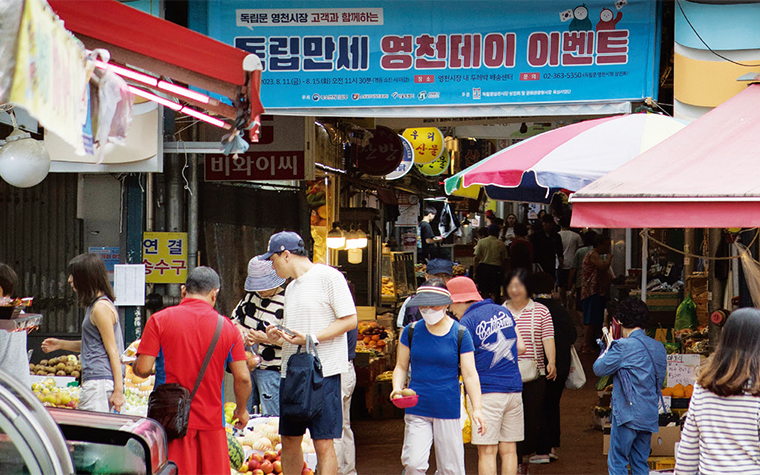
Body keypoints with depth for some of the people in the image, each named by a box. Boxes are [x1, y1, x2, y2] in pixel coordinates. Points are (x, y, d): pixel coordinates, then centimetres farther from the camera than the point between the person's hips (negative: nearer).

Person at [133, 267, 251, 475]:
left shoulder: (160, 320, -3)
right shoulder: (227, 327, 1)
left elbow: (143, 369, -9)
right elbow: (242, 378, 0)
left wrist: (132, 365, 15)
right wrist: (241, 410, 17)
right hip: (212, 420, 1)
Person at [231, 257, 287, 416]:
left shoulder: (287, 303, -13)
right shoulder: (251, 294, 9)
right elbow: (234, 319, 20)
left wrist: (266, 338, -26)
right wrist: (242, 331, -3)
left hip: (271, 371, -7)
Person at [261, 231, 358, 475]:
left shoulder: (328, 276, -7)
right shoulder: (292, 287, 19)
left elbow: (349, 320, -11)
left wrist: (311, 338, -18)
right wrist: (277, 336, 4)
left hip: (323, 372, -8)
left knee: (323, 443, -8)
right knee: (289, 441, 11)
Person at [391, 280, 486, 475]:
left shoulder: (460, 334, -2)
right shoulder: (412, 331, 4)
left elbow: (470, 374, -1)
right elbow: (401, 366, 13)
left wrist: (476, 409, -9)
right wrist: (397, 388, -8)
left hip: (448, 408, -1)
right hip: (417, 408, 1)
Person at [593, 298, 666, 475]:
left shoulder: (623, 346, -14)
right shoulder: (659, 348, 8)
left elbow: (599, 368, -7)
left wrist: (608, 347, 8)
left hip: (627, 414, -7)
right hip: (650, 415, 7)